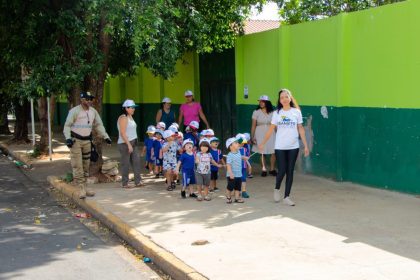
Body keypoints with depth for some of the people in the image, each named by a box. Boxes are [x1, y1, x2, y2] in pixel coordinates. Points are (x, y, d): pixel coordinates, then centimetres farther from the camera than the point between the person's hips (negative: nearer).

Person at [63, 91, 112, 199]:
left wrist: (106, 137, 4)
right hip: (75, 140, -6)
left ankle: (85, 188, 17)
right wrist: (68, 138, -26)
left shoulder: (93, 111, 6)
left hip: (87, 140, 6)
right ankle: (82, 189, -9)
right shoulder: (74, 111, -13)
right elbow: (67, 125, -13)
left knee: (86, 165, 10)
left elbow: (98, 125, 13)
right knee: (77, 165, -9)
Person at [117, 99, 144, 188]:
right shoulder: (123, 118, -13)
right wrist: (129, 144, -23)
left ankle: (138, 181, 7)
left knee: (136, 161, 4)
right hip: (125, 144, -9)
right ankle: (124, 183, 7)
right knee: (125, 164, -2)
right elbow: (122, 133, -20)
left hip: (133, 143, 9)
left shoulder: (130, 117, 15)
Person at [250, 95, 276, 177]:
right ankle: (263, 169, 10)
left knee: (273, 152, -5)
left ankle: (272, 169, 10)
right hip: (260, 135, -1)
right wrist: (252, 137, -4)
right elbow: (253, 126, 1)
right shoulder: (256, 112, 1)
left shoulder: (272, 112, 5)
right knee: (262, 152, -1)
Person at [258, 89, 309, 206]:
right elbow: (271, 129, 5)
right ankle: (277, 189, 26)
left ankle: (286, 197, 13)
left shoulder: (296, 112, 3)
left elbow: (301, 129, 5)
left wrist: (305, 145, 3)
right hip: (280, 147, -1)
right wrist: (262, 143, 3)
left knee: (290, 171, 3)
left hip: (293, 147, 1)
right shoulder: (277, 113, 2)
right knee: (282, 171, -3)